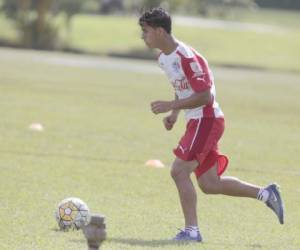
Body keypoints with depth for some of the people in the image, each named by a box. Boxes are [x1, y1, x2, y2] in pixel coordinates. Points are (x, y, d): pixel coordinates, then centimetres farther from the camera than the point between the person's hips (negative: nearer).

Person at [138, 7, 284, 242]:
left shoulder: (186, 57, -20)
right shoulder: (164, 58, 10)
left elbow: (205, 96, -22)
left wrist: (171, 106, -22)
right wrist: (174, 114, 9)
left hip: (206, 119, -10)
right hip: (197, 121, 10)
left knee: (179, 170, -16)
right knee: (209, 184, 10)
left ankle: (192, 230, -12)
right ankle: (266, 193, 22)